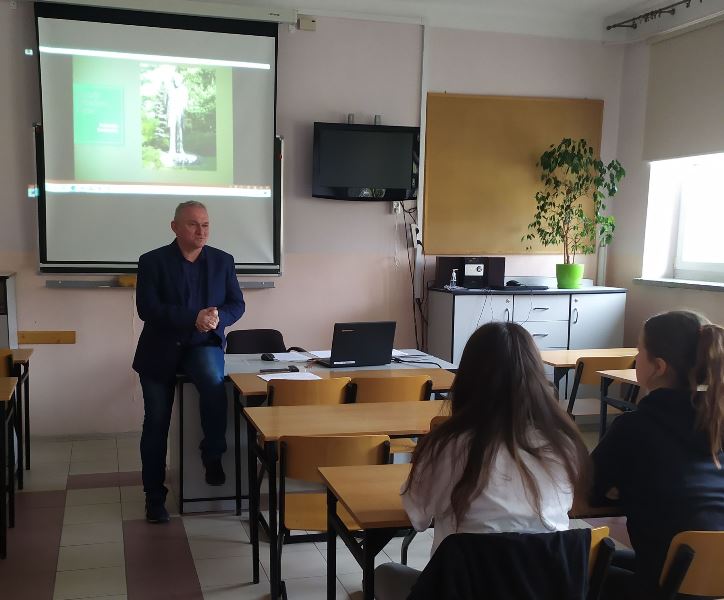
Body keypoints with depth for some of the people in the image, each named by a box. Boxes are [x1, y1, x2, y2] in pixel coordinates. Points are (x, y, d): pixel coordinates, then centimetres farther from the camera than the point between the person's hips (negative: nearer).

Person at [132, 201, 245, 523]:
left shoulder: (222, 261, 3)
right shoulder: (153, 261, -5)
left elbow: (237, 304, 4)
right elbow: (147, 309, -15)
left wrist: (218, 318, -19)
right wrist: (193, 319, -26)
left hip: (203, 343, 1)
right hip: (161, 348, 0)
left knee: (213, 380, -33)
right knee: (156, 424, 3)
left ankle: (213, 454, -11)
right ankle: (154, 497, 19)